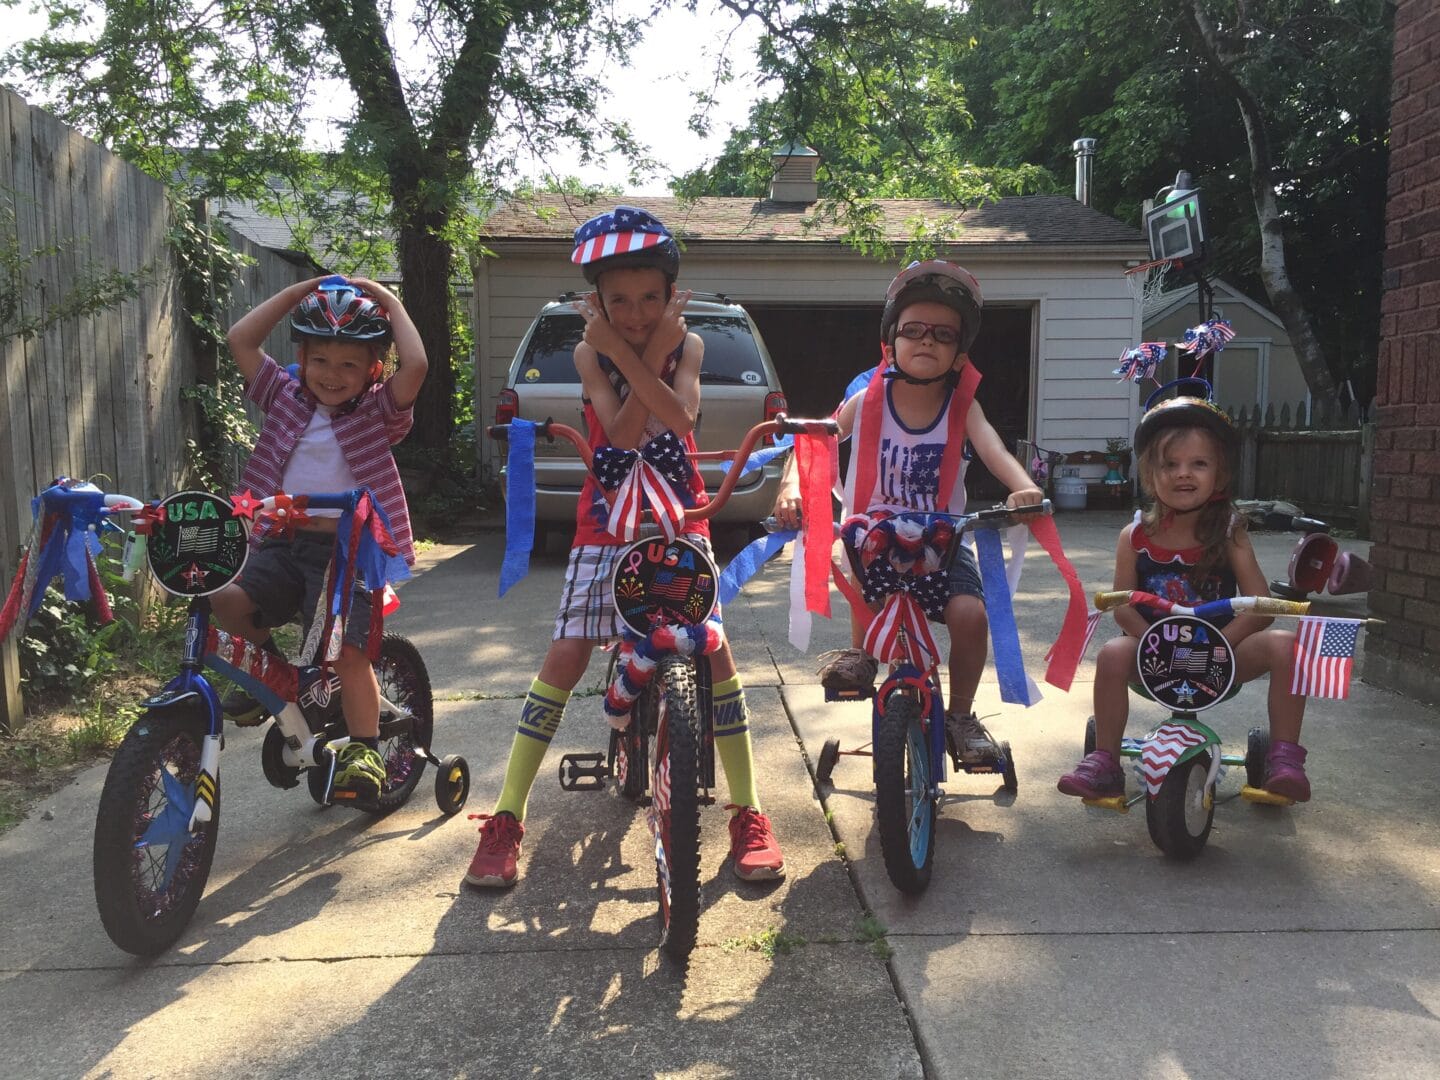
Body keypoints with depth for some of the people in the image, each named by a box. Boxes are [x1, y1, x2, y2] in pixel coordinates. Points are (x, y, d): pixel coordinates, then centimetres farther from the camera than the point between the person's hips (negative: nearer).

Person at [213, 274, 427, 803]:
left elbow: (415, 365, -19)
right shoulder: (286, 398, 11)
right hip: (284, 542, 4)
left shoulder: (377, 412, -1)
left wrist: (390, 303, -5)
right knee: (226, 600, -17)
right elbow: (241, 339, 7)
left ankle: (365, 749, 4)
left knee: (346, 648, -14)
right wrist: (300, 291, 7)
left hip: (348, 547, -4)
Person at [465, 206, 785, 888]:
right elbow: (622, 436, -17)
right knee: (566, 656, -8)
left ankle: (748, 813, 3)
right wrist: (647, 356, -20)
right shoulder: (590, 352, -3)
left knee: (713, 648, -11)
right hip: (608, 519, 0)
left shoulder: (686, 346, 0)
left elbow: (680, 417, -20)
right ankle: (506, 819, 3)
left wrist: (627, 354, -22)